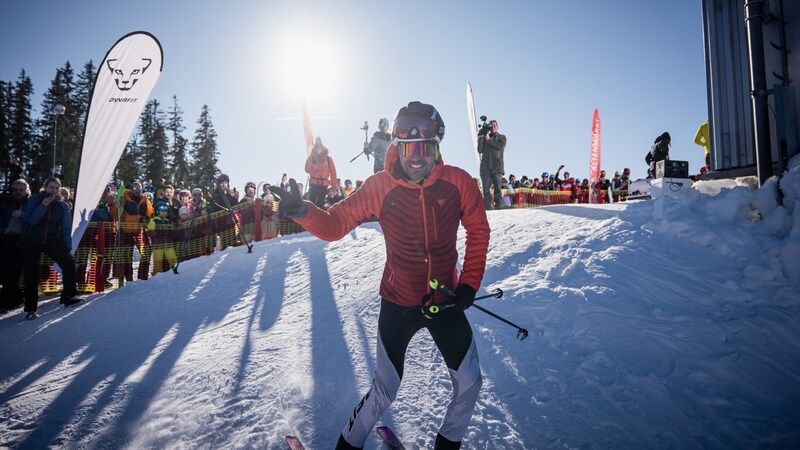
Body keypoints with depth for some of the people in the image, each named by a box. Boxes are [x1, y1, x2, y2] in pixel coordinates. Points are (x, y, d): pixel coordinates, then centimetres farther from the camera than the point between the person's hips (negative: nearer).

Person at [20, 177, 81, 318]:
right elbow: (31, 220, -14)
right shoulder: (34, 199, -3)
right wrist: (43, 205, -23)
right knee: (31, 275, 1)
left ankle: (69, 296, -11)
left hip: (52, 241, 1)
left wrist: (67, 248, -1)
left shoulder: (63, 206, 2)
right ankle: (31, 309, 12)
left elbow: (66, 228, 2)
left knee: (69, 262, -21)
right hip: (32, 241, -1)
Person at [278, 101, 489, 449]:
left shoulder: (458, 182, -11)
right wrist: (302, 211, -34)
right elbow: (334, 225, -14)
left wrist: (469, 284, -2)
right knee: (385, 392, 5)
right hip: (398, 303, -2)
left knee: (469, 384, 10)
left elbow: (478, 232, 3)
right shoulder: (380, 186, -15)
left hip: (446, 302, 3)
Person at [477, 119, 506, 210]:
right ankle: (487, 208, -5)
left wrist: (488, 140, 0)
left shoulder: (502, 137, 15)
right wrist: (480, 138, 0)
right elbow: (480, 150, 7)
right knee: (486, 189, -5)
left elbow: (500, 146, -6)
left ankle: (498, 207, -9)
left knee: (498, 189, -7)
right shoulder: (484, 137, 19)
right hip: (485, 167, 2)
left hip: (497, 167, -1)